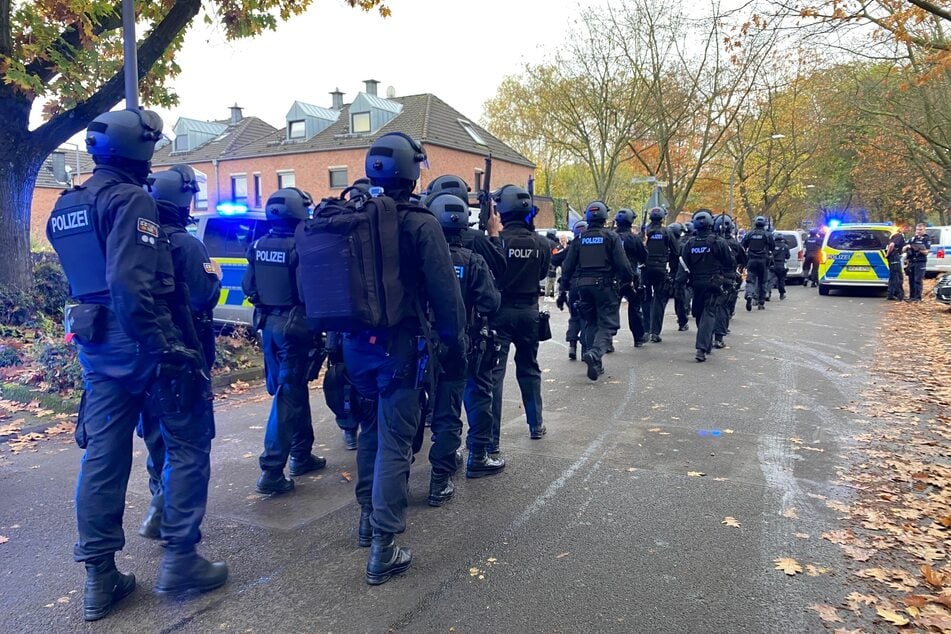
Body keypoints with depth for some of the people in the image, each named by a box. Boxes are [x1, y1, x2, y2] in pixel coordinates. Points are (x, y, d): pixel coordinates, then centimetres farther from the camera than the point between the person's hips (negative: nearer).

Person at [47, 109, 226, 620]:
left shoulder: (66, 205, 14)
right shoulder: (130, 200, -15)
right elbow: (130, 284, -25)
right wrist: (163, 348, -25)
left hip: (93, 340, 8)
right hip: (139, 337, -8)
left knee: (103, 453, 11)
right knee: (188, 442, 5)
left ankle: (99, 577, 18)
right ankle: (179, 559, 9)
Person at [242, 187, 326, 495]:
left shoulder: (257, 246, 5)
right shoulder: (300, 247, -15)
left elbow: (248, 287, 9)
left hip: (268, 323, 7)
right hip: (294, 325, -7)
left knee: (293, 389, 19)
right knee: (288, 395, -3)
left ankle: (301, 455, 31)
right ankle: (271, 470, -4)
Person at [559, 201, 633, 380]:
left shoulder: (580, 239, 7)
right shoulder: (611, 237, -4)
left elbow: (568, 266, 6)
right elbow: (622, 263, -10)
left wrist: (564, 288, 12)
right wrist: (629, 279, 5)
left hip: (584, 286, 4)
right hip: (605, 285, -4)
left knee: (591, 323, 16)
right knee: (608, 323, 0)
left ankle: (595, 364, 17)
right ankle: (595, 353, -26)